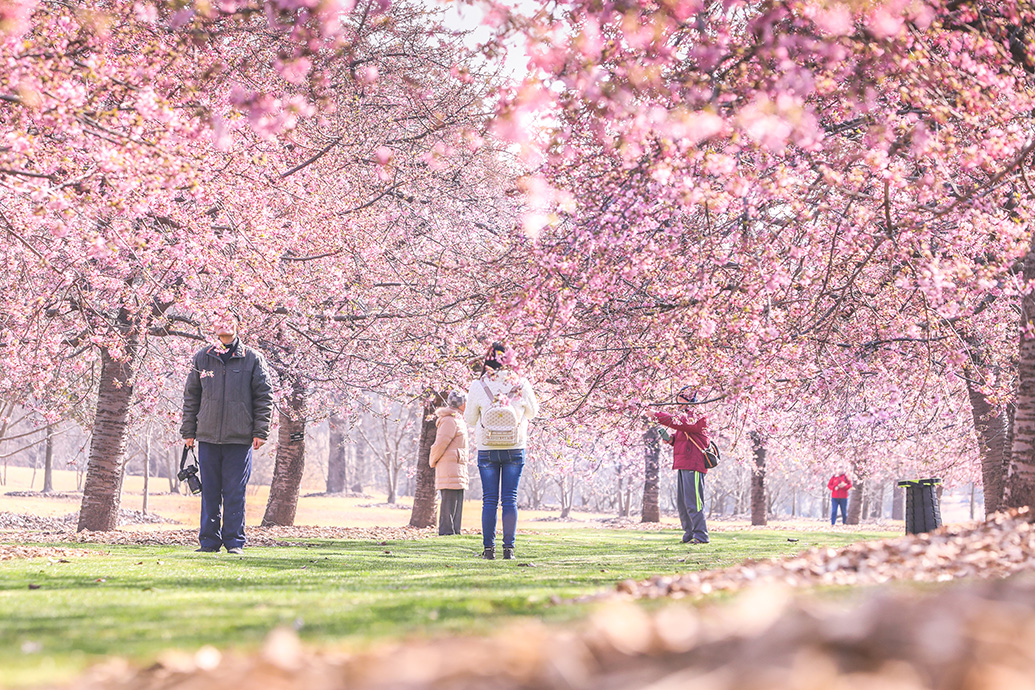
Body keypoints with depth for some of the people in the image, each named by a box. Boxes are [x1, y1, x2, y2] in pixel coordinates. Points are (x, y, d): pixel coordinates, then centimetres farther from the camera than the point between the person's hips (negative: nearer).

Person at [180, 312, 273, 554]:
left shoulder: (252, 359, 3)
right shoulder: (201, 359, 9)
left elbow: (264, 397, 4)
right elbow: (190, 396, 13)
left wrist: (260, 432, -2)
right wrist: (188, 432, 9)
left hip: (240, 437, -2)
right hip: (208, 436, 2)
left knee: (235, 491, -1)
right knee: (209, 491, 5)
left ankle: (235, 541, 6)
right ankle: (209, 541, 11)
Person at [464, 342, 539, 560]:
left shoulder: (478, 386, -10)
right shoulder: (521, 384, -7)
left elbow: (470, 419, 0)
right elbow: (532, 412, 9)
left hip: (487, 451, 0)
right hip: (515, 450, 0)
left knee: (489, 500, 6)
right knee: (510, 499, 6)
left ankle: (489, 548, 4)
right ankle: (509, 548, 3)